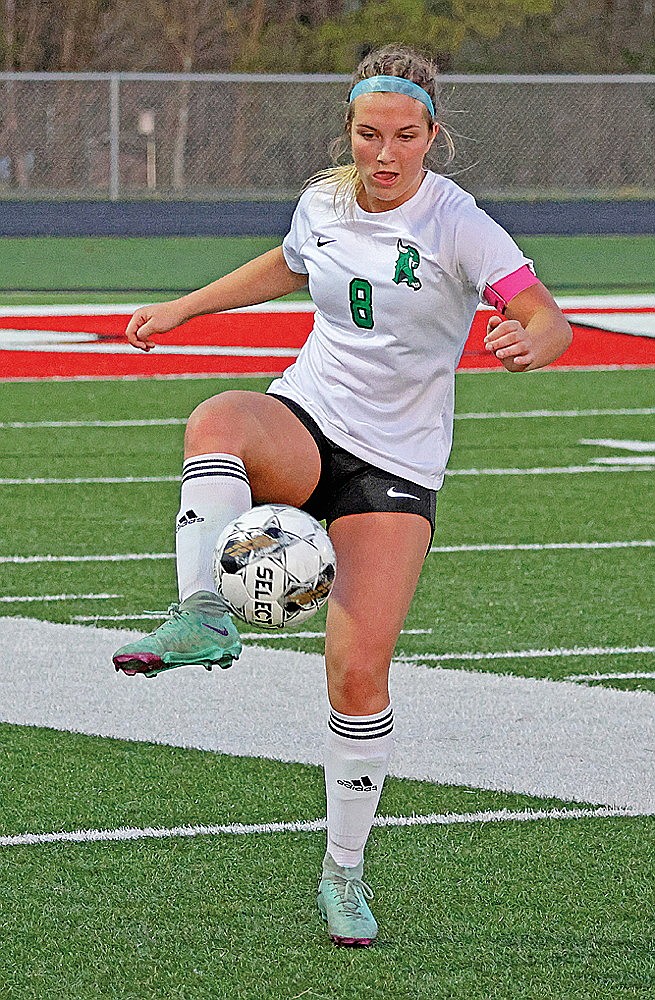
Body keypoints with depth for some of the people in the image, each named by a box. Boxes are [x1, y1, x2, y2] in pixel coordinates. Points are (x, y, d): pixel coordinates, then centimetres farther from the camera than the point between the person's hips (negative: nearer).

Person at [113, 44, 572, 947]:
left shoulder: (457, 223, -13)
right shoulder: (324, 201, 2)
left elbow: (549, 318, -20)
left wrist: (530, 343, -43)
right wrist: (181, 310, 27)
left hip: (399, 463, -3)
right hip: (304, 425, 3)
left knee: (359, 673, -11)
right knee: (220, 419, -35)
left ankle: (344, 874, 8)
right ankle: (202, 619, -48)